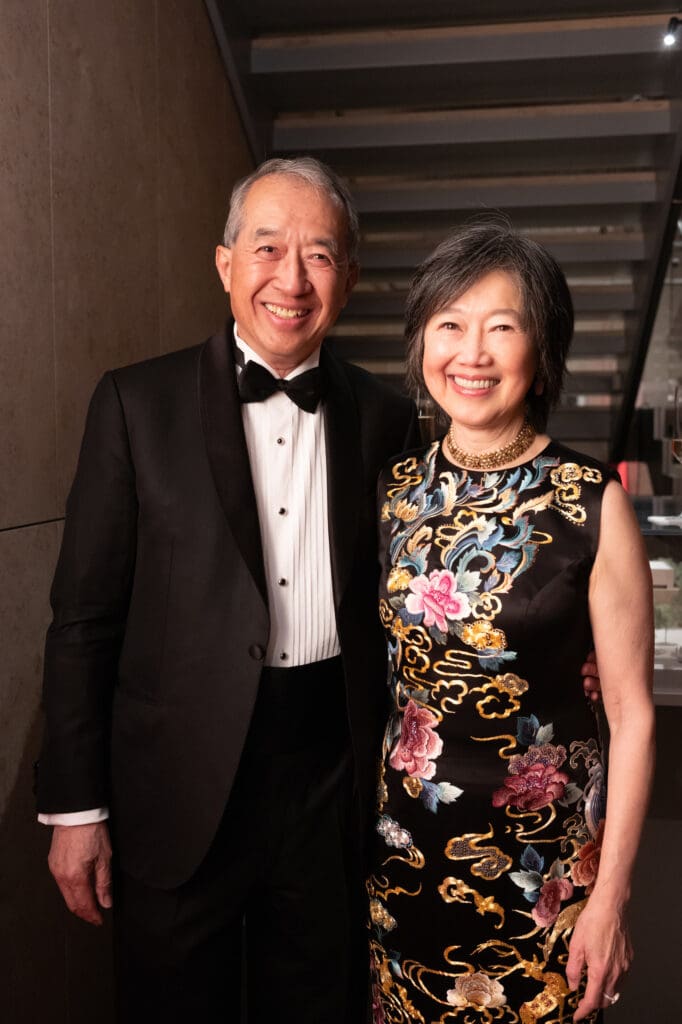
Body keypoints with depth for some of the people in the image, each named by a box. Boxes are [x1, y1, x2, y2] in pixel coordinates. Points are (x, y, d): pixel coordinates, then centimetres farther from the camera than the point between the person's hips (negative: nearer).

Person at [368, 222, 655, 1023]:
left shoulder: (593, 504, -13)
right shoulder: (392, 491, -2)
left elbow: (631, 715, -9)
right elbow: (372, 666, 7)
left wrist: (610, 898, -9)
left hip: (544, 855, -3)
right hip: (404, 842, 4)